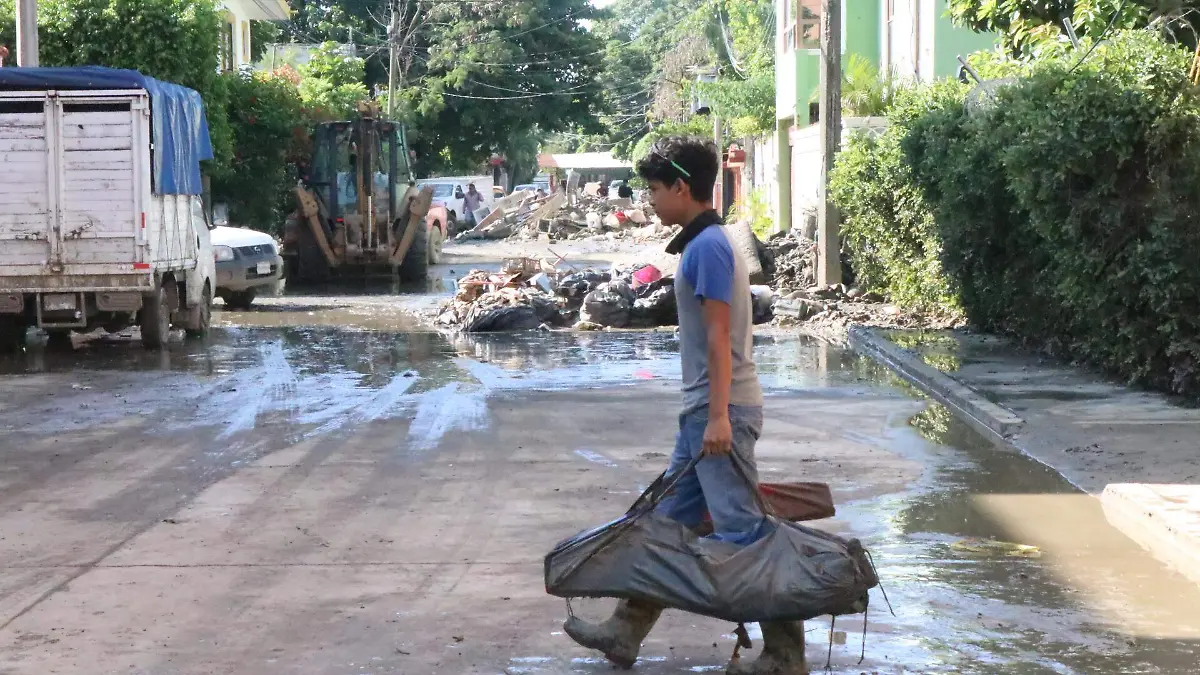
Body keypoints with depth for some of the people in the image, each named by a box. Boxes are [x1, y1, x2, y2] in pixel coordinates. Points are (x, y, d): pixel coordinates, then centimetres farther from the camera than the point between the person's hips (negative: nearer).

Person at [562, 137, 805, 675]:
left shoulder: (707, 246, -15)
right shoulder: (704, 243, 15)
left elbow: (719, 336, -19)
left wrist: (718, 416, -21)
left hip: (719, 412, -10)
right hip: (705, 410, 10)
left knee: (741, 529, -6)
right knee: (670, 522, 14)